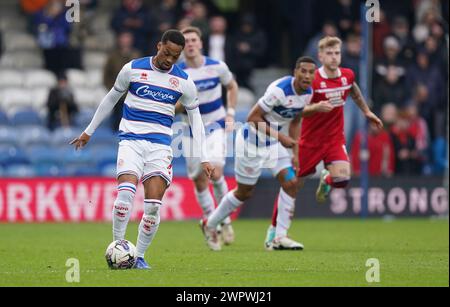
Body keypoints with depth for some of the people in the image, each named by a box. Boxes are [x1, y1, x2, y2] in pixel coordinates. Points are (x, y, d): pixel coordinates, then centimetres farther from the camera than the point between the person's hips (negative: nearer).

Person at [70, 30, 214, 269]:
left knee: (154, 204, -11)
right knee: (126, 192, -23)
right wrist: (89, 131, 20)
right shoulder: (133, 69, 3)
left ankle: (139, 256, 3)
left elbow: (195, 119, 13)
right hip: (131, 139, -1)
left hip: (160, 145, 1)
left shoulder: (184, 82, 6)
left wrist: (203, 159, 6)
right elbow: (111, 99, 17)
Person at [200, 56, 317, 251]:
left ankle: (280, 238, -4)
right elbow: (253, 118, -26)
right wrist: (280, 137, -30)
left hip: (275, 142, 7)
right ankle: (210, 225, 29)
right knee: (244, 193, 6)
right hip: (252, 141, -7)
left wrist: (295, 154, 6)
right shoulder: (279, 89, -30)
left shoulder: (307, 93, -4)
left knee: (290, 182, -9)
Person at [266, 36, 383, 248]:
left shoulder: (347, 75, -4)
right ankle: (274, 228, 22)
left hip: (335, 138, 3)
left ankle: (326, 181, 18)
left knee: (342, 178, -21)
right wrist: (316, 107, -34)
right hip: (310, 141, -3)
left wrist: (366, 111, 30)